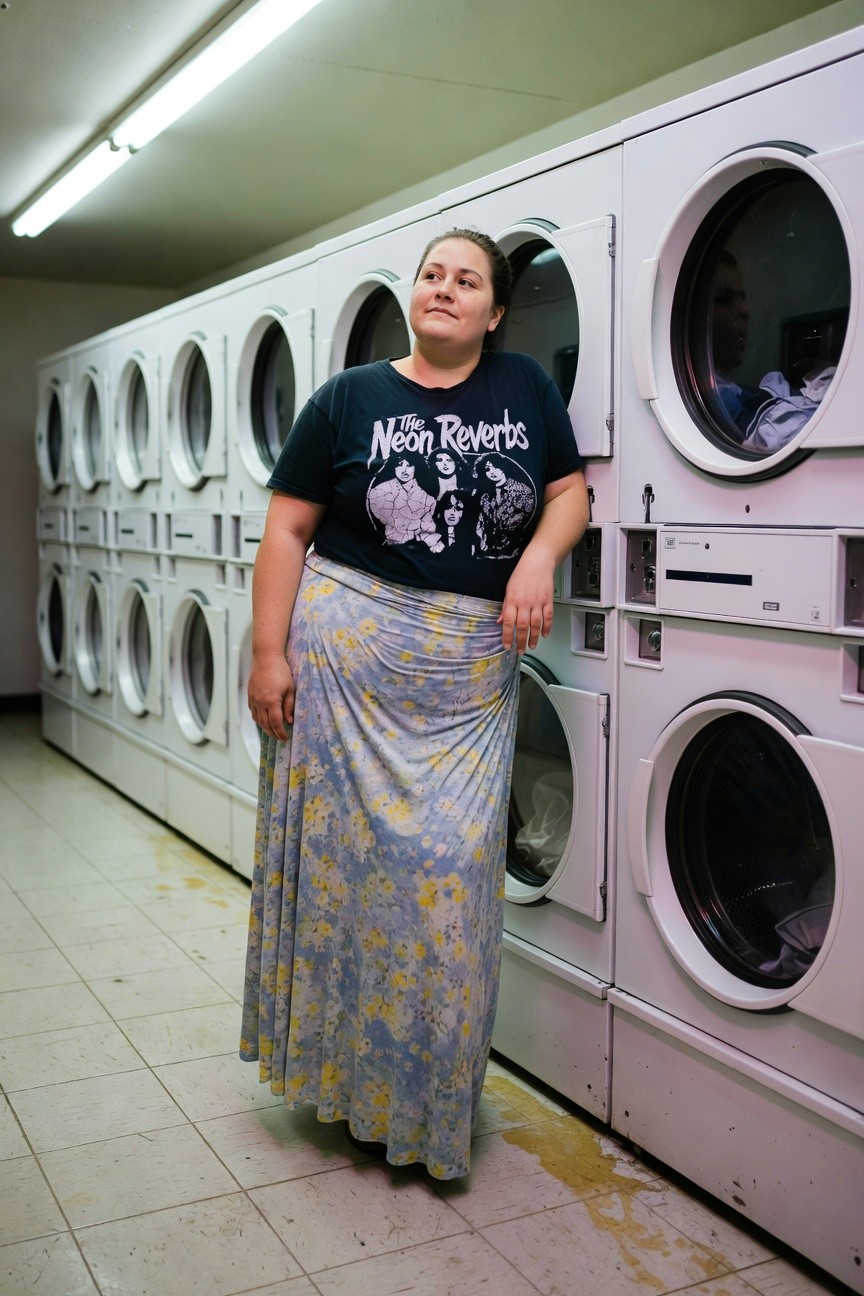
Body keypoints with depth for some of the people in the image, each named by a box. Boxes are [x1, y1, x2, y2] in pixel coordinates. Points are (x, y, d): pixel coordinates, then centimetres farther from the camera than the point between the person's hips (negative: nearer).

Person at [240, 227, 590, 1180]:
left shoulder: (525, 388, 7)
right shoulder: (351, 397, 1)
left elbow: (570, 488, 12)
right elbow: (287, 529, 0)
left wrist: (540, 555, -10)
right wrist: (269, 652, -7)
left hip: (473, 671, 2)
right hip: (350, 652, -1)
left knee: (452, 867, 4)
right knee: (347, 852, 4)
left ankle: (428, 1092, 23)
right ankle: (343, 1068, 25)